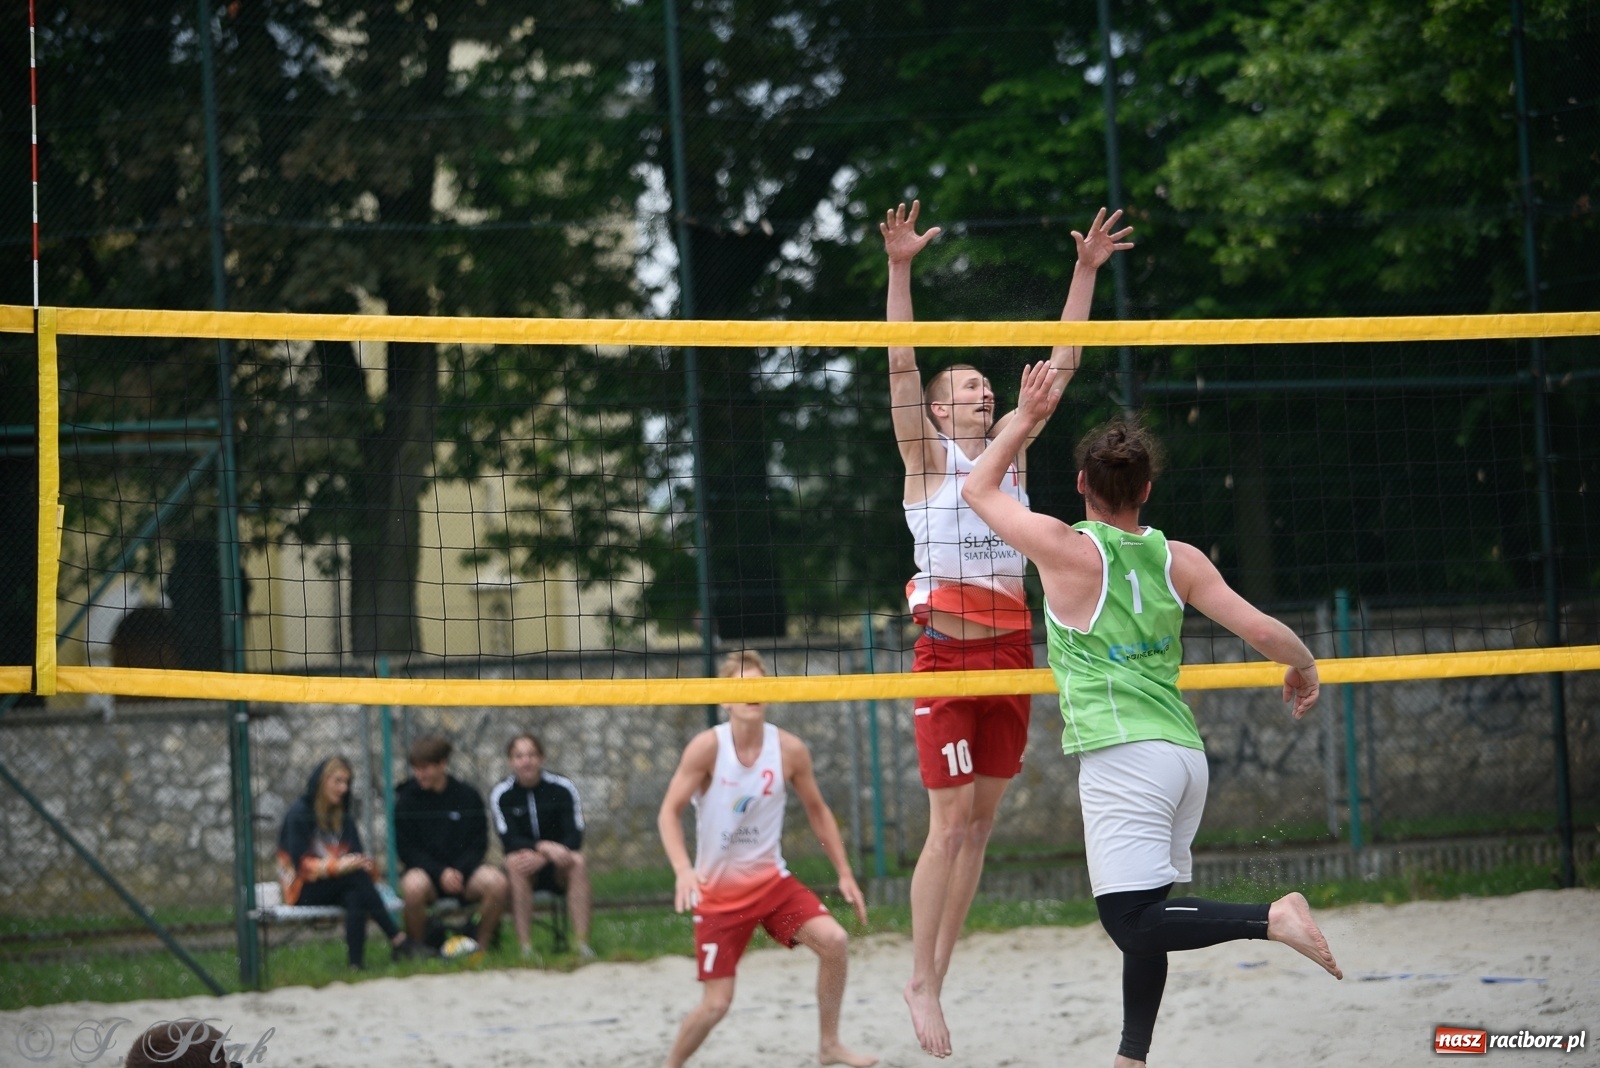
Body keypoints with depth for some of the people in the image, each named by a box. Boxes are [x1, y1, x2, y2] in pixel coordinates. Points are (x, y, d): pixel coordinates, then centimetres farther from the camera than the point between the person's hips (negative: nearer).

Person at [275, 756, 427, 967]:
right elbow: (300, 863, -14)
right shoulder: (299, 815, -6)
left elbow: (356, 855, 5)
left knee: (355, 898, -33)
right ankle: (398, 941, -36)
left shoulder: (344, 817, 13)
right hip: (303, 891, -5)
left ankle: (356, 963, -46)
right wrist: (338, 866, -29)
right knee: (357, 877, -32)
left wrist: (368, 864, -20)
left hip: (336, 889, 5)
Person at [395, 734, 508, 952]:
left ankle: (482, 944, -9)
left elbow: (478, 844, 6)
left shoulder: (468, 797, 6)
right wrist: (440, 873, -16)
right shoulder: (407, 800, 1)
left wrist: (458, 870, -13)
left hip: (463, 870, 2)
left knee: (496, 882, -29)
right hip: (425, 871, -2)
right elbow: (406, 850, -3)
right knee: (413, 886, -37)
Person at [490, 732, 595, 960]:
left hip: (558, 872, 1)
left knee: (578, 861, -30)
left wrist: (541, 858, -28)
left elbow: (575, 837, -11)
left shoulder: (562, 787, -4)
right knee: (515, 861, -32)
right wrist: (545, 847, -34)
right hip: (526, 872, -1)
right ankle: (525, 946, -40)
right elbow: (509, 841, -15)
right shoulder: (501, 794, -4)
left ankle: (582, 943, -39)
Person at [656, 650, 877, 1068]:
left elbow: (817, 809, 9)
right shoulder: (708, 746, -16)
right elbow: (669, 812, -14)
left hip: (771, 878, 3)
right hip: (718, 889, -3)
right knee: (716, 1004, -6)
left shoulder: (790, 750, -7)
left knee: (833, 940, -18)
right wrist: (683, 870, -30)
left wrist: (845, 874, 7)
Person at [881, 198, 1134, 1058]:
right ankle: (921, 981, -1)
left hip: (1010, 648, 5)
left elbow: (1060, 364, 11)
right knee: (950, 821, -9)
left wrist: (1086, 272, 7)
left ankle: (937, 975, 15)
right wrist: (899, 269, -23)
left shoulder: (1011, 452, 12)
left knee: (981, 821, 7)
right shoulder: (926, 455, 0)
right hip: (948, 651, -5)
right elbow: (900, 366, -12)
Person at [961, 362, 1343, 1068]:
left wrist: (1027, 418, 20)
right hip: (1186, 751, 7)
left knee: (1133, 922, -12)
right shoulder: (1178, 560, 7)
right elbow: (1260, 629, 5)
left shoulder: (1068, 550, -4)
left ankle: (1272, 918, -26)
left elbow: (978, 489, 9)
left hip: (1123, 756, -7)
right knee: (1144, 918, 14)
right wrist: (1304, 666, 26)